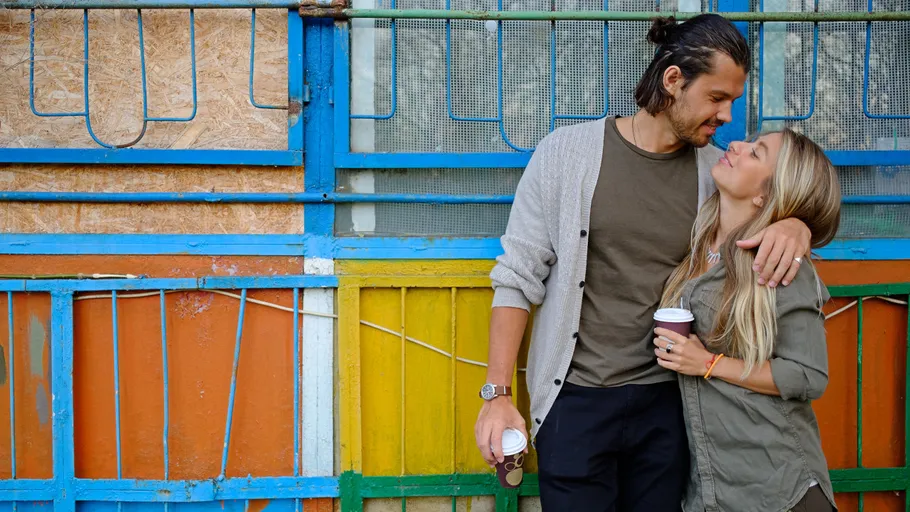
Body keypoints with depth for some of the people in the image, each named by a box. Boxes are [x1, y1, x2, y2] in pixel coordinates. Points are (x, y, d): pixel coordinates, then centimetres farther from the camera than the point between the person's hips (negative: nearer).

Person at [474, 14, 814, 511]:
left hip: (666, 401, 3)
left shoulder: (716, 168, 2)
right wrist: (497, 394, -10)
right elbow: (518, 278, -5)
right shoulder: (567, 152, -6)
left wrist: (795, 223, -12)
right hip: (575, 401, -3)